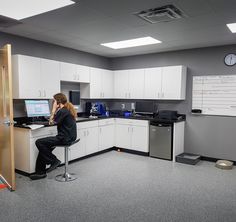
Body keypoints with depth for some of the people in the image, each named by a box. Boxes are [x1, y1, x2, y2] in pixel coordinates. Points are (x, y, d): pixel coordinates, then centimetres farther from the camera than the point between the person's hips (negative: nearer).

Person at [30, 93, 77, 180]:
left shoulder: (63, 111, -17)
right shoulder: (68, 109, 14)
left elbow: (51, 122, -12)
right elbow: (57, 120, 19)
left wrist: (54, 109, -8)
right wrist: (56, 109, 11)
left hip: (65, 138, -11)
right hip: (69, 137, 11)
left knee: (39, 143, -11)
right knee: (43, 146, 12)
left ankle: (54, 161, 2)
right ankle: (40, 172, 16)